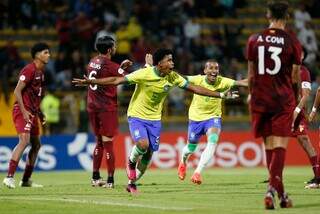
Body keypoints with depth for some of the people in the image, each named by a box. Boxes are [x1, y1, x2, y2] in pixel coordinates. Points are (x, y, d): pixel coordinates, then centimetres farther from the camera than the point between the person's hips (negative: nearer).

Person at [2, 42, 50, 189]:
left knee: (36, 144, 15)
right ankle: (9, 177, -28)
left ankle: (26, 180, 23)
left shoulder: (41, 72, 15)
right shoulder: (29, 70, -13)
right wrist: (24, 111, -23)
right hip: (23, 111, -10)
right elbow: (17, 91, -17)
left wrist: (40, 114, 19)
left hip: (32, 112, 10)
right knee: (24, 140, -23)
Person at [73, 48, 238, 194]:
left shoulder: (173, 77, -8)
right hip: (136, 116, -4)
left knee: (148, 155, 4)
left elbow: (194, 88, -1)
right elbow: (116, 80, -19)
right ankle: (131, 162, 5)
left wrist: (220, 95, -3)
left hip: (155, 119, 4)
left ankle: (132, 183, 26)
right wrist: (90, 82, -24)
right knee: (143, 144, -29)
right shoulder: (144, 74, -21)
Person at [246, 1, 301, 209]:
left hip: (261, 99, 3)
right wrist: (296, 105, 12)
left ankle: (281, 193, 15)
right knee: (280, 145, -5)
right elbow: (295, 77, 1)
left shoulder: (254, 40, 5)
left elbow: (251, 74, 8)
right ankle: (272, 188, -22)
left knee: (269, 146, 11)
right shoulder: (292, 41, -2)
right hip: (283, 100, -3)